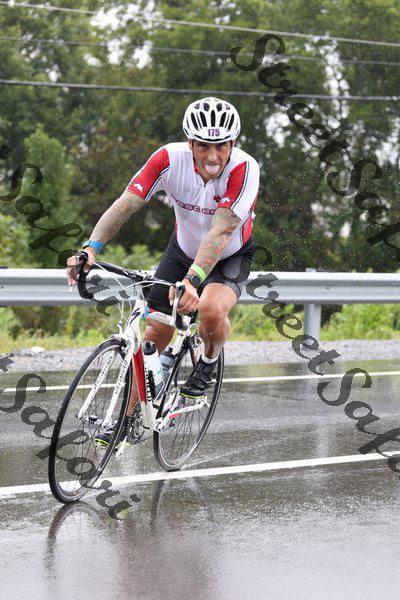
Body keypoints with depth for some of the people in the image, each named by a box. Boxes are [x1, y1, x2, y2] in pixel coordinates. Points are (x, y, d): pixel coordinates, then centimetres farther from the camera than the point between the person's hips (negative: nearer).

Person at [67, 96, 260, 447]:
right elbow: (126, 203, -32)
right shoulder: (171, 158, -25)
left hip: (229, 259, -3)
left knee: (211, 309, -32)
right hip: (184, 250, 3)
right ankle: (130, 418, 15)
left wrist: (192, 280, -56)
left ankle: (210, 360, 2)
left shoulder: (244, 168, -33)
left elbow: (220, 232, -42)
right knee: (155, 332, -1)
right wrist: (91, 248, -47)